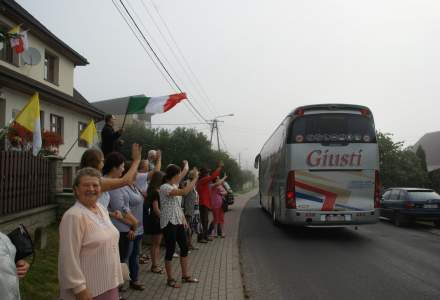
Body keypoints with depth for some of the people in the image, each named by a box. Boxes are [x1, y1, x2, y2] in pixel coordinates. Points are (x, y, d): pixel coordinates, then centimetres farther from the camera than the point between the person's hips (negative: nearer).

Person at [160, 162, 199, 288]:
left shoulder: (173, 186, 11)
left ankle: (185, 276, 24)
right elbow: (184, 192, -29)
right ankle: (170, 279, 13)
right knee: (170, 250, 0)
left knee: (184, 248, 12)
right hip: (169, 223, -9)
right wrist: (195, 178, -24)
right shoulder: (164, 187, -18)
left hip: (178, 222, 9)